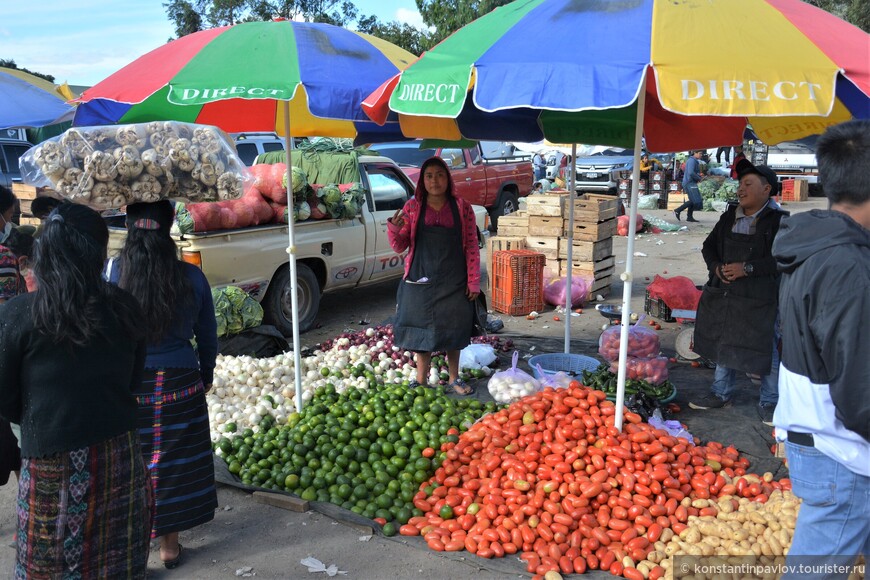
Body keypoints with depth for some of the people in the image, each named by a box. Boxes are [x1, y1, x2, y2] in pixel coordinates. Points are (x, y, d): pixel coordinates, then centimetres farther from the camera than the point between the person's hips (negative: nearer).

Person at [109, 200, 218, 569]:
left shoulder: (109, 273, -11)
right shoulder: (191, 277, -7)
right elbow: (207, 335, 2)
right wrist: (206, 375, 17)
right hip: (179, 383, 1)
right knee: (173, 460, 14)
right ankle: (169, 544, 28)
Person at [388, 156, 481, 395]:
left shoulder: (462, 207, -1)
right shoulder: (413, 207, 0)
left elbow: (472, 247, 0)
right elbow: (399, 247, 1)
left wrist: (473, 281, -4)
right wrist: (394, 229, -20)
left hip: (453, 281, 0)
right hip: (421, 279, 0)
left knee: (453, 328, 10)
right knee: (422, 329, 7)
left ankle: (453, 378, 26)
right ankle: (421, 380, 22)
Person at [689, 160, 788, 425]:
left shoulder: (778, 221, -9)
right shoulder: (729, 217, 9)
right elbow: (709, 246, 16)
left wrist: (748, 268, -21)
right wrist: (716, 267, -3)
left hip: (759, 298, -6)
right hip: (723, 293, 6)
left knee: (765, 349, 1)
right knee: (723, 343, 16)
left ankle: (769, 403, 18)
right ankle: (721, 394, 32)